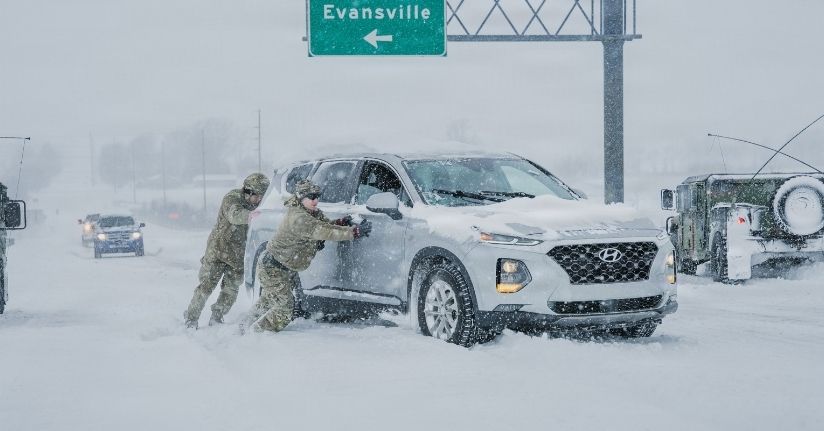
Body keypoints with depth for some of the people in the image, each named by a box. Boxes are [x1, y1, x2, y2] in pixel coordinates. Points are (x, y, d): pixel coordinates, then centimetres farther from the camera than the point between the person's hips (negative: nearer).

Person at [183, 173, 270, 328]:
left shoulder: (257, 205, 3)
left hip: (238, 256, 5)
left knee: (231, 289, 4)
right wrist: (250, 216, -58)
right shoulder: (232, 198, -16)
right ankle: (191, 319, 3)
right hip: (218, 249, -5)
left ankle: (216, 318, 18)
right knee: (207, 285, -5)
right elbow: (234, 216, -36)